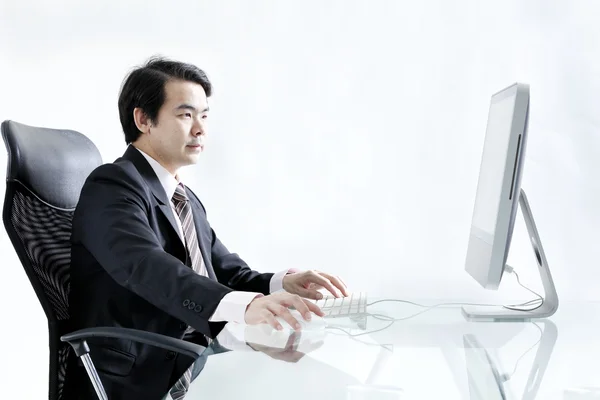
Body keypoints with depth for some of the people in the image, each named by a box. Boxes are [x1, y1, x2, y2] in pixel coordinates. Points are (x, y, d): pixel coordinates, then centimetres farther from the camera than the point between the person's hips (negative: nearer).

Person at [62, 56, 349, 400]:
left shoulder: (189, 201, 18)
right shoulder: (111, 186, -9)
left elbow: (228, 275, 10)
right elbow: (148, 267, -27)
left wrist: (283, 283, -12)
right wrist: (245, 306, -42)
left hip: (193, 368, 8)